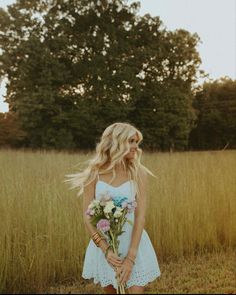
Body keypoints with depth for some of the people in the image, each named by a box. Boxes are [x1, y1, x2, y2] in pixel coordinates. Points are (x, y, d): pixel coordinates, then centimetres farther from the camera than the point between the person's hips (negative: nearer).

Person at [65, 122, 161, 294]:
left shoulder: (138, 173, -7)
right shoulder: (94, 174, -6)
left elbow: (140, 216, -11)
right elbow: (87, 216, -7)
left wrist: (130, 257, -18)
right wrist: (105, 249, -18)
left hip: (134, 244, -1)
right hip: (104, 245, 1)